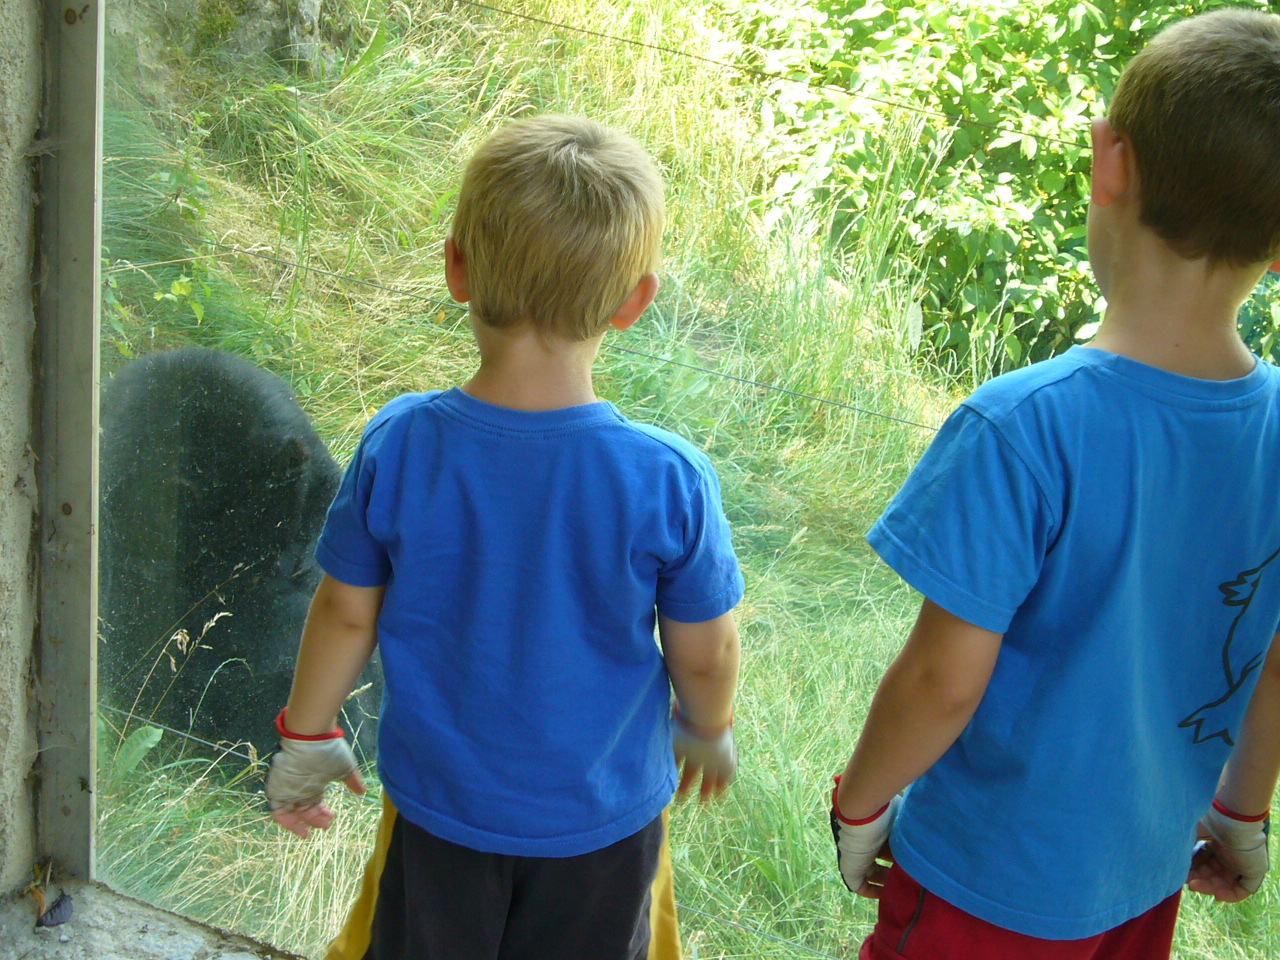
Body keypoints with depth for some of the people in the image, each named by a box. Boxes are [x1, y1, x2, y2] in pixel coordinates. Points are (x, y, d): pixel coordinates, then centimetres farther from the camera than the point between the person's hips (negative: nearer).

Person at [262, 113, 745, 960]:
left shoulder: (397, 446, -20)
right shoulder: (669, 480, -24)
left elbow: (348, 612, -7)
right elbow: (705, 656, -11)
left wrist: (307, 736, 11)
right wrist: (709, 732, 12)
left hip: (439, 805, 1)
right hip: (603, 820, -1)